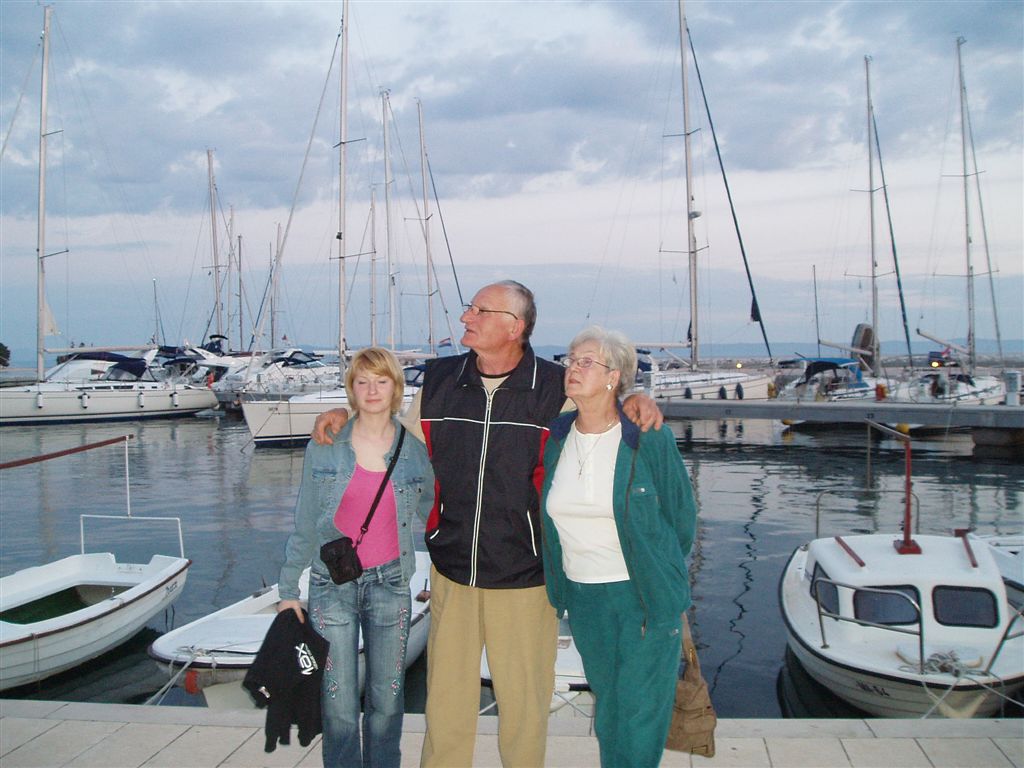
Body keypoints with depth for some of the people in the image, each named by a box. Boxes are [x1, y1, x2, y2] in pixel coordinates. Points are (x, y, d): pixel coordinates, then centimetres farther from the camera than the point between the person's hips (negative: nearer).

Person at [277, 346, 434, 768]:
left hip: (390, 584, 1)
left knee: (386, 700, 10)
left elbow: (431, 512, 11)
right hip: (332, 586, -1)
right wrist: (288, 588, 3)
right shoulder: (324, 447, -3)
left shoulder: (415, 450, 0)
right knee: (339, 704, 5)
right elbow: (305, 524, 2)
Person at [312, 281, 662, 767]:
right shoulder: (438, 381, 3)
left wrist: (635, 399, -12)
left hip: (524, 581, -2)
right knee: (445, 705, 12)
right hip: (451, 575, 3)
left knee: (524, 707, 9)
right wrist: (346, 414, 8)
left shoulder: (555, 389, -7)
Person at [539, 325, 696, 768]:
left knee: (638, 716, 1)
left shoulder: (649, 440, -12)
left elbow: (682, 517, -1)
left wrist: (661, 580, 5)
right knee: (606, 702, 17)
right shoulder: (556, 438, 0)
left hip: (643, 596, -4)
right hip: (581, 596, 4)